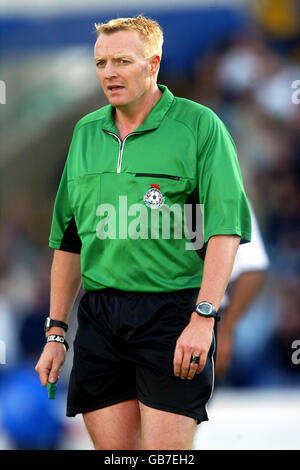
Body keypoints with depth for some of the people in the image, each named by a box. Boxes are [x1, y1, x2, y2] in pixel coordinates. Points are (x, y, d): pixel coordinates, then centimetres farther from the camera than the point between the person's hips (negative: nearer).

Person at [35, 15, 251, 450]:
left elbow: (225, 228, -9)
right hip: (98, 313, 5)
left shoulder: (198, 125, -2)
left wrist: (204, 316, -19)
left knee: (166, 454, -8)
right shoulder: (86, 132, 15)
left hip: (172, 310, -5)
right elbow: (68, 240, 20)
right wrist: (56, 332, 15)